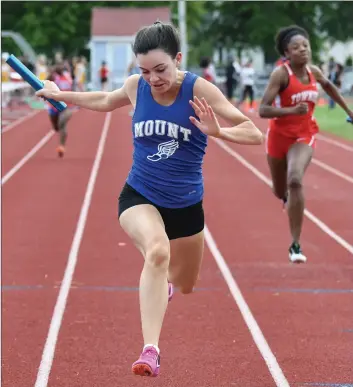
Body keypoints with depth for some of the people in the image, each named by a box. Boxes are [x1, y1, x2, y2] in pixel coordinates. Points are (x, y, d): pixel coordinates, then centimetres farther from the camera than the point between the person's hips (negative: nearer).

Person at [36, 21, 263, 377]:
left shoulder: (200, 90, -15)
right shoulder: (135, 87, -7)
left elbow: (254, 134, -18)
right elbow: (105, 101, 19)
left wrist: (217, 131, -36)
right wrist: (61, 95, 27)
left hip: (186, 206, 1)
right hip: (139, 197, -1)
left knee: (184, 287, 21)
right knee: (157, 251, -35)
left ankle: (162, 284, 62)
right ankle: (150, 351, -42)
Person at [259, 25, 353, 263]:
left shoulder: (314, 72, -4)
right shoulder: (281, 74, -18)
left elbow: (329, 86, 21)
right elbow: (263, 110, -23)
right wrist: (292, 110, -35)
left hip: (304, 136, 1)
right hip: (280, 135, -1)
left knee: (295, 181, -25)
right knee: (281, 192, 15)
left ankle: (296, 244, -21)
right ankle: (288, 195, 57)